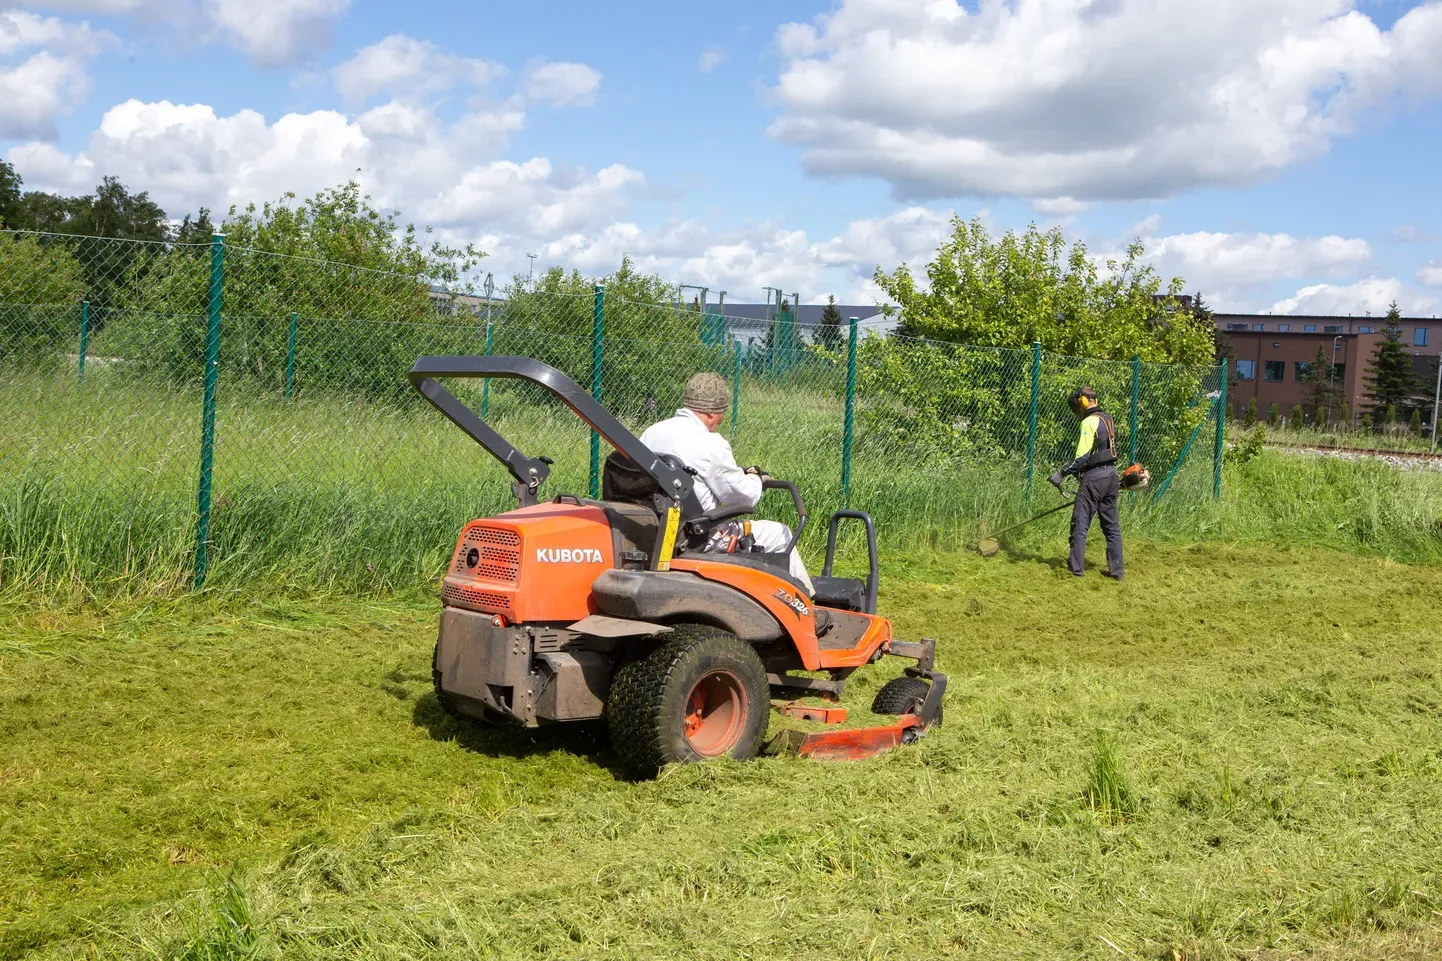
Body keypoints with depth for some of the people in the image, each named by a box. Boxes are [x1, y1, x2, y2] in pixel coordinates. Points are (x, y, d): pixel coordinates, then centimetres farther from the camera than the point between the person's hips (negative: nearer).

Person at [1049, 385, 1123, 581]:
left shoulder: (1089, 422, -13)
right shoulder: (1107, 419, 14)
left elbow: (1082, 457, -20)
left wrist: (1062, 473, -16)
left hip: (1094, 476, -9)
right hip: (1111, 475, 9)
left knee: (1080, 523, -1)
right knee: (1112, 525, 11)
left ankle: (1076, 567, 1)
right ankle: (1116, 570, 14)